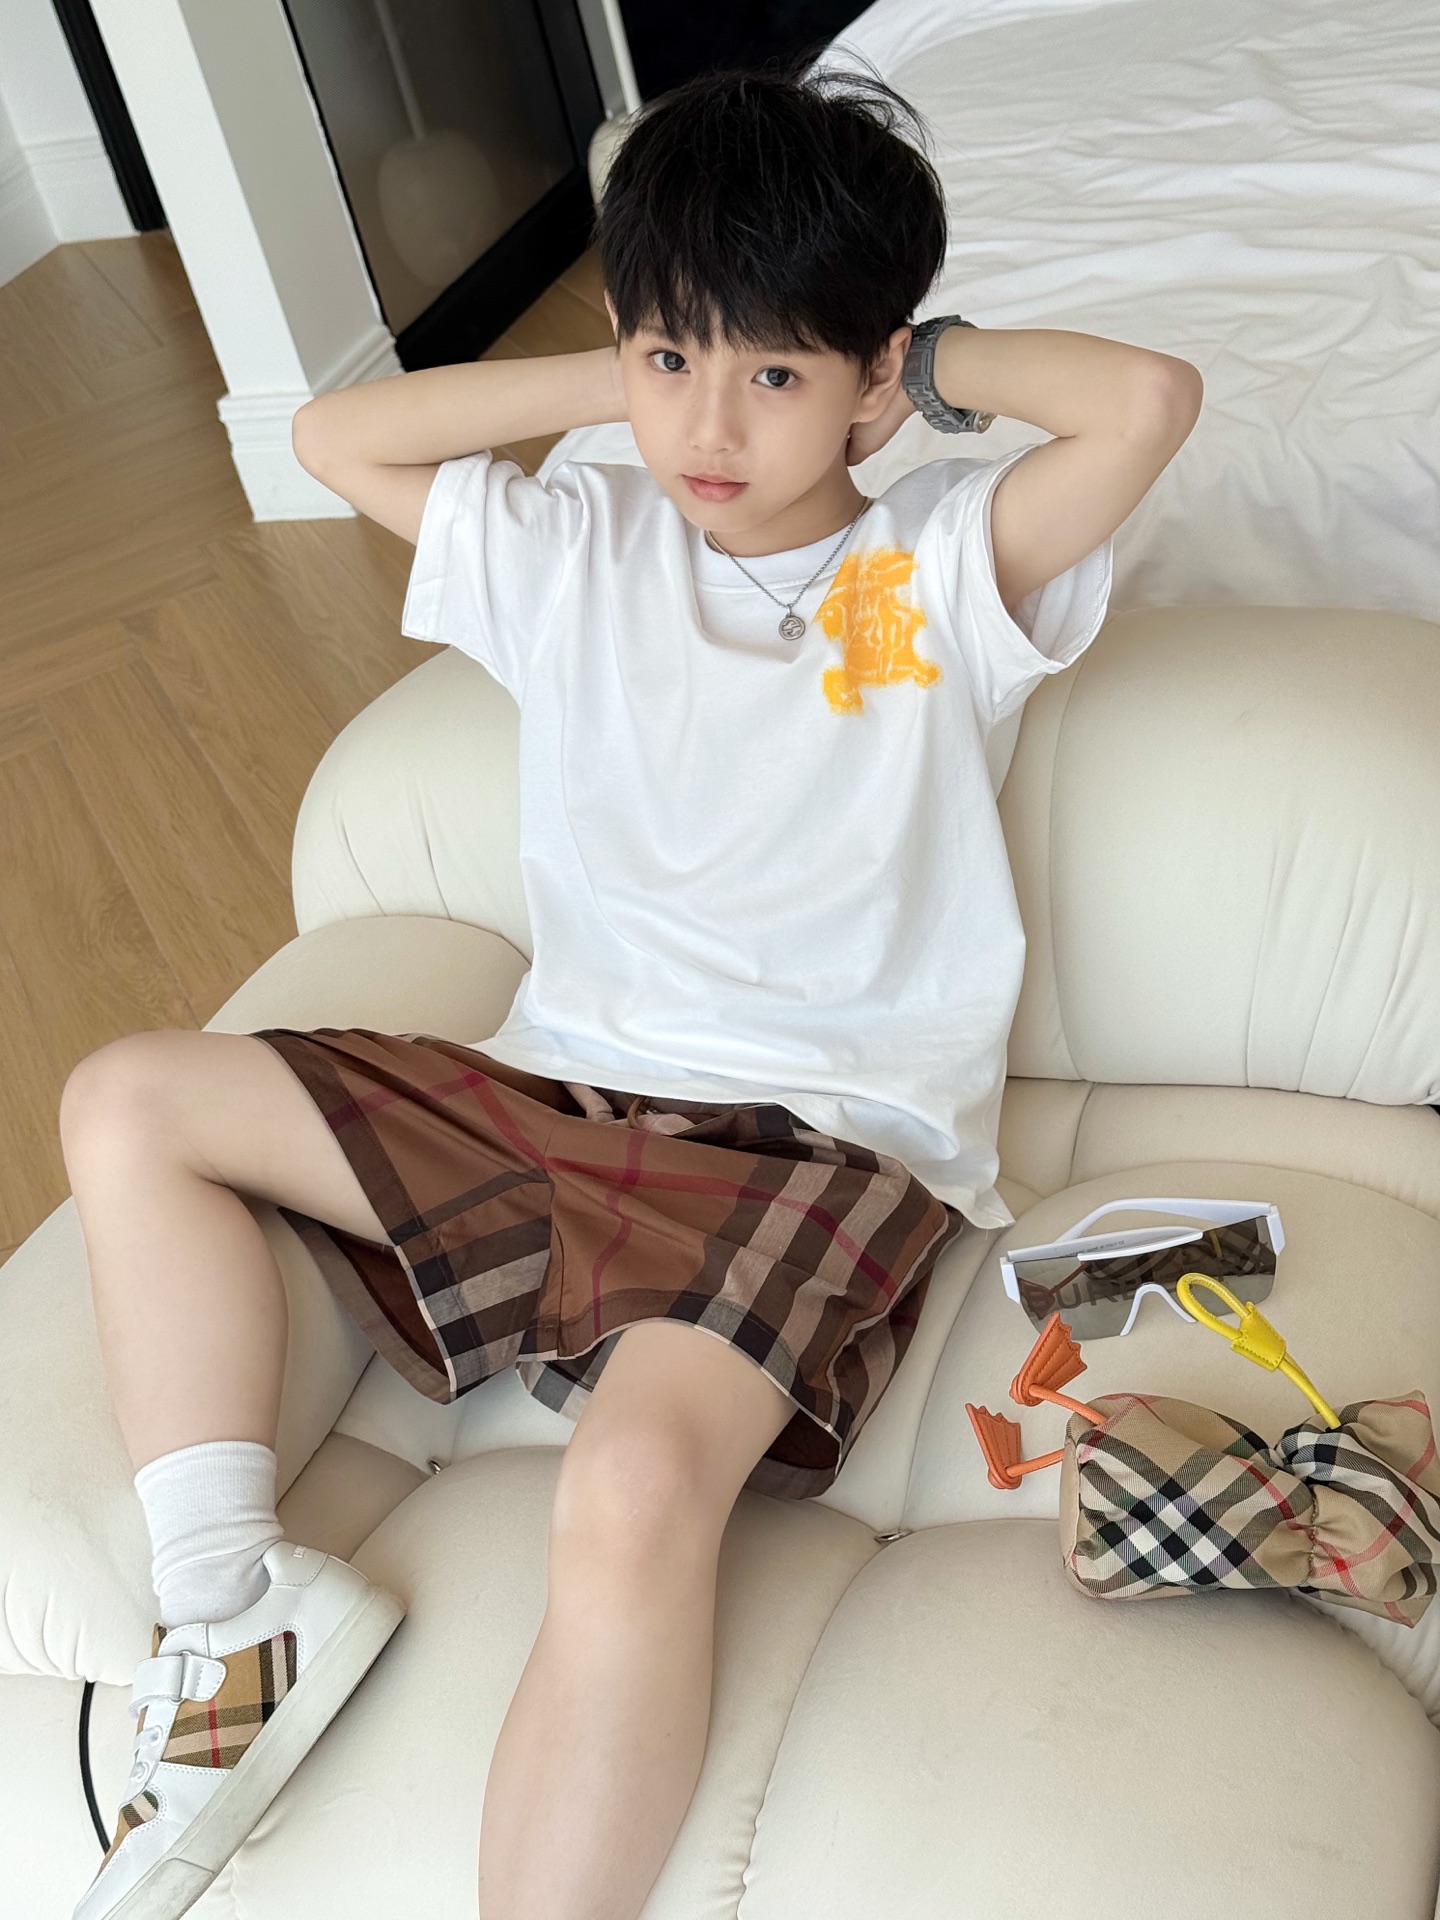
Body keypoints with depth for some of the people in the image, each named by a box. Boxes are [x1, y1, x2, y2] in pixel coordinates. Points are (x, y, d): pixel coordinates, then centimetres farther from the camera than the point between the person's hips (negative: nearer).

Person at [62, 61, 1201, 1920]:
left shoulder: (946, 565, -1)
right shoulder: (575, 550, 11)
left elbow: (1151, 398, -17)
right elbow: (332, 434, 14)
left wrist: (939, 363, 1)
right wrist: (629, 379, 8)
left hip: (820, 1138, -5)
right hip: (553, 1095, 6)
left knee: (634, 1491, -34)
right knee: (126, 1101, 3)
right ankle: (235, 1599, -5)